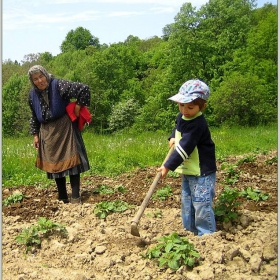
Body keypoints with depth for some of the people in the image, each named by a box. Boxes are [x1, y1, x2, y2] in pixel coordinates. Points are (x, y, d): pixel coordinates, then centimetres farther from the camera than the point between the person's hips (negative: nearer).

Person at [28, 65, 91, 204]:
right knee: (54, 163, 9)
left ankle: (75, 197, -3)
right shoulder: (33, 95, 5)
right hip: (47, 133, 6)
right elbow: (34, 116, 17)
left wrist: (78, 108, -14)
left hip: (65, 129, -6)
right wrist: (35, 134, 14)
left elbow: (84, 89, -18)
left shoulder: (59, 85, -15)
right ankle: (63, 197, 20)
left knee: (71, 161, -8)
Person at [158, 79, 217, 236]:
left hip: (202, 172, -10)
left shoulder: (197, 124, -25)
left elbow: (184, 147, -28)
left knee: (201, 205, -5)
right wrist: (173, 137, 10)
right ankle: (190, 232, 33)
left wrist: (168, 166, -27)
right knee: (187, 203, 18)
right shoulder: (182, 117, 4)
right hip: (188, 170, 10)